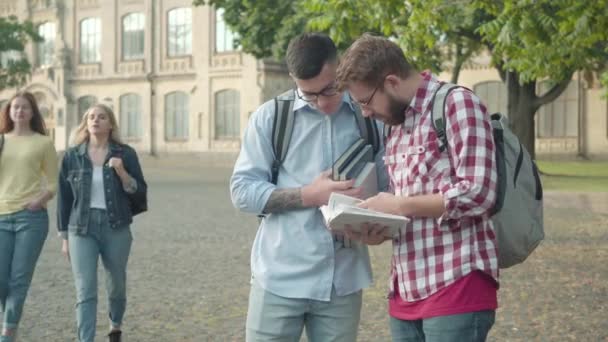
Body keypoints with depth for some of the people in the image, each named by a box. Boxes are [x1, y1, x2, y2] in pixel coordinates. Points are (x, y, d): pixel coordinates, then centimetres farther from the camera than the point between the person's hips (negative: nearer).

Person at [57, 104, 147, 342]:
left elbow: (140, 194, 0)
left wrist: (122, 172, -17)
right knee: (85, 292, -9)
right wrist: (64, 237, 6)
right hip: (81, 229, -1)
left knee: (116, 285, 16)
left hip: (116, 228, 1)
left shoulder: (125, 154, 0)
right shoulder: (73, 156, 2)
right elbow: (64, 198, 6)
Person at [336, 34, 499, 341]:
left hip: (456, 287, -7)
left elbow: (477, 193, -17)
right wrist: (377, 231, 2)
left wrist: (398, 205, -10)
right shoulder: (396, 129, 16)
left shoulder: (457, 103, -8)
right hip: (407, 292, 8)